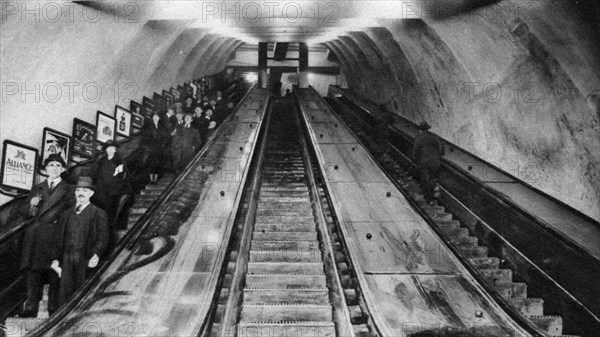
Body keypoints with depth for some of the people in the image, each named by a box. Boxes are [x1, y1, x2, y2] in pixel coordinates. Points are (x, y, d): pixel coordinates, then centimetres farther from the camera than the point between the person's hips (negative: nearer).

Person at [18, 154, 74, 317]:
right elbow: (28, 214, 17)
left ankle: (53, 309, -4)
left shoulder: (67, 190, 11)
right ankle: (30, 308, -2)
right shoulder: (37, 189, 21)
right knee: (33, 270, -3)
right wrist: (32, 205, -2)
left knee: (54, 272, -7)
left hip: (55, 236, -3)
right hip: (35, 235, 3)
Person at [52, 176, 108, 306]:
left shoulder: (99, 214, 4)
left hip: (86, 261, -4)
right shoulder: (66, 214, 19)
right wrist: (56, 259, 8)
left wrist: (97, 255, -18)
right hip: (66, 260, 4)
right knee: (65, 292, 1)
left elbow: (102, 239, -2)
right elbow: (60, 238, 18)